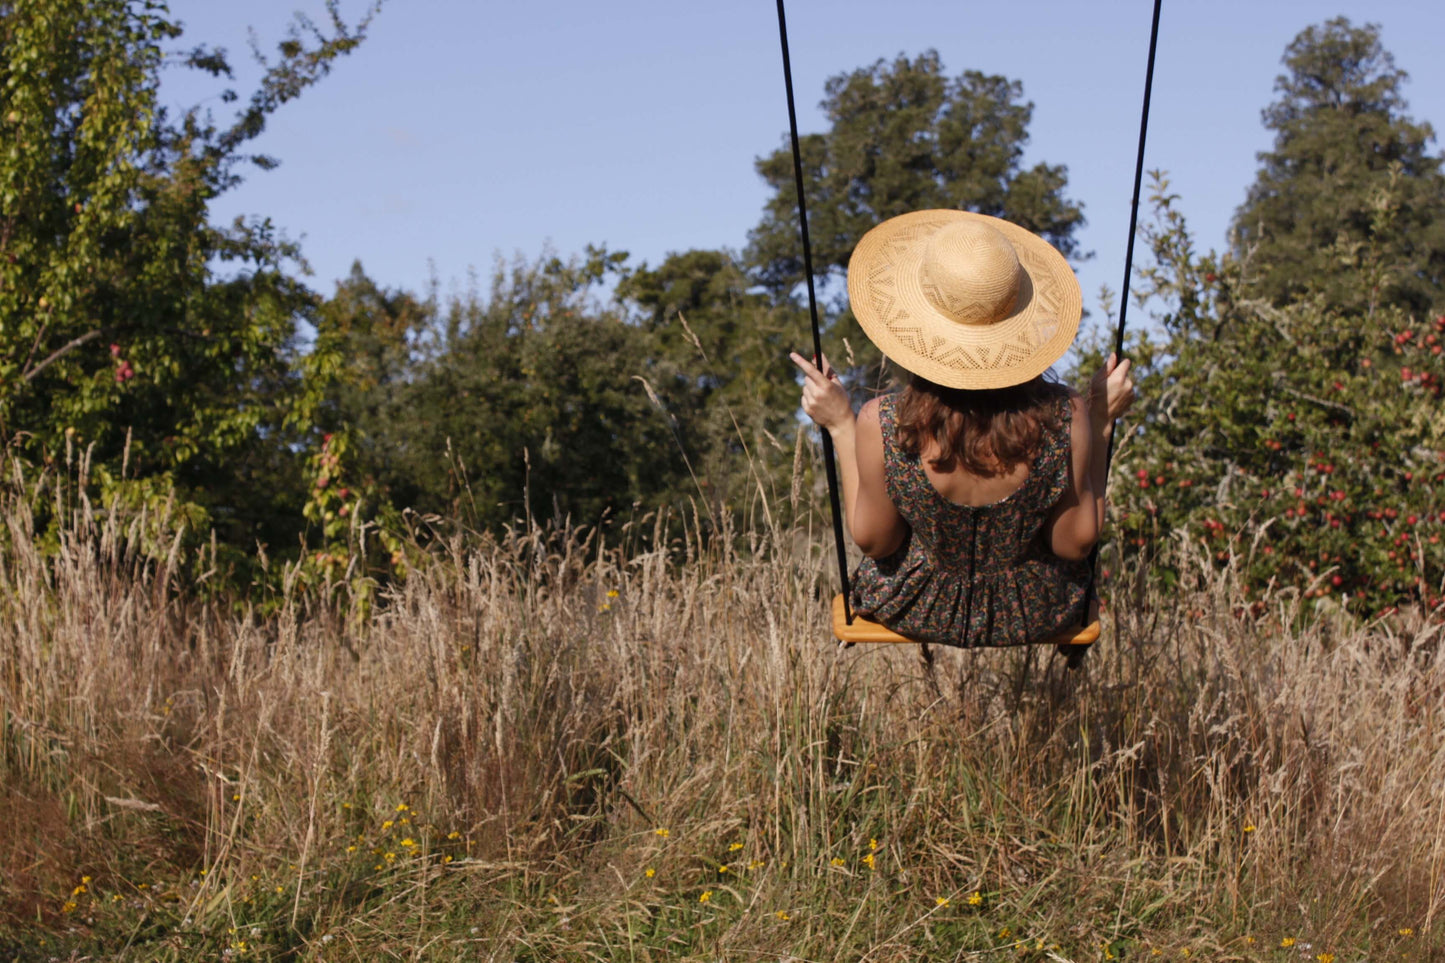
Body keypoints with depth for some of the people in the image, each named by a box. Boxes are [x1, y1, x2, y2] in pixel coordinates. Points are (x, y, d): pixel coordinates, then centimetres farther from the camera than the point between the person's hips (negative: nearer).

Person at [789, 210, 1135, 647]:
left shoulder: (884, 425, -30)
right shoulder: (1064, 417, -29)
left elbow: (874, 540, -14)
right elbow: (1076, 543, -14)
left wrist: (841, 426, -9)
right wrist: (1100, 424, -8)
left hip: (918, 612, 0)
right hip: (1036, 616, 0)